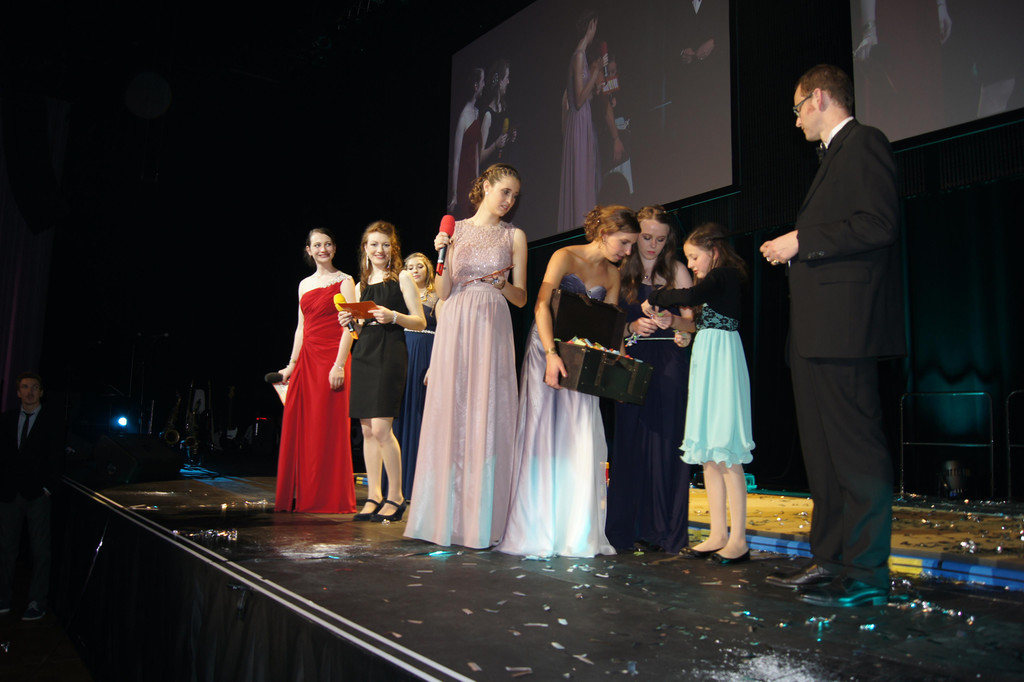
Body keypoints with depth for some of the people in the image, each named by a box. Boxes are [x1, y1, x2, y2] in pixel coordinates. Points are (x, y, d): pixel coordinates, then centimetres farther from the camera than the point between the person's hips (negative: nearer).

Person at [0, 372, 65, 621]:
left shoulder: (52, 419, 0)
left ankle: (37, 603, 6)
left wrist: (47, 487, -9)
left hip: (37, 495, -4)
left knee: (40, 550, 0)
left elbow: (57, 457, -3)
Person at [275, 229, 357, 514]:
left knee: (328, 428, -4)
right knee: (299, 425, 5)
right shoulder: (304, 284, 17)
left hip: (331, 358, -6)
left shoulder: (343, 281, 0)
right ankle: (301, 496, 14)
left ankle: (330, 498, 4)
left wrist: (339, 365, -17)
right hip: (307, 358, 6)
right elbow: (301, 327, 18)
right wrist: (292, 364, 12)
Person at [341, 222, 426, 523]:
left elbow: (420, 322, -2)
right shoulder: (361, 286, 19)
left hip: (390, 354, -6)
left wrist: (393, 316, -17)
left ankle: (396, 497, -1)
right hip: (363, 354, 6)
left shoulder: (402, 278, 3)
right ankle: (373, 496, 12)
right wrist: (350, 323, 2)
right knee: (367, 430, 5)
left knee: (381, 428, -13)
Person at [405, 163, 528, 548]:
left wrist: (502, 284, -10)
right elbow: (443, 292, 7)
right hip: (455, 327, 1)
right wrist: (443, 255, -7)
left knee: (487, 417, -5)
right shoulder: (455, 230, 12)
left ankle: (481, 521, 1)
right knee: (450, 414, -2)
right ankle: (447, 517, 7)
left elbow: (521, 298, 9)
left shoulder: (514, 236, 11)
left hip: (492, 329, -1)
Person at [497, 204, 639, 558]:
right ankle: (533, 531, 4)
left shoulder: (612, 275, 9)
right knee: (542, 434, -4)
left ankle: (577, 532, 6)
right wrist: (552, 353, -31)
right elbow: (542, 305, -20)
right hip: (547, 352, -5)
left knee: (582, 442, -2)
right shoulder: (566, 257, -8)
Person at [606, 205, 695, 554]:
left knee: (665, 443, -3)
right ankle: (626, 529, 9)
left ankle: (665, 531, 6)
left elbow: (692, 324, 4)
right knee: (630, 443, 1)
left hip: (669, 367, -1)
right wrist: (632, 327, -12)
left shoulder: (677, 271, 6)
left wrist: (672, 321, -17)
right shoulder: (621, 272, 9)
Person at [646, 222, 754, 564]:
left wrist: (656, 297, -14)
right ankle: (718, 534, 14)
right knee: (709, 453, 9)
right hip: (706, 363, 10)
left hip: (722, 363, -10)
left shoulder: (724, 274, -7)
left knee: (725, 453, -8)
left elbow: (691, 296, -26)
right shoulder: (720, 281, 19)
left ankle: (738, 540, -1)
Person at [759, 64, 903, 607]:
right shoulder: (835, 155, 26)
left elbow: (876, 225, -17)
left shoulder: (863, 143, -4)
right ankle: (830, 559, 20)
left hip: (844, 326, -11)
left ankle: (868, 574, 2)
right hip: (816, 331, 11)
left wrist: (801, 242, -12)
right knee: (821, 447, 12)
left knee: (855, 448, -7)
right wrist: (794, 251, 14)